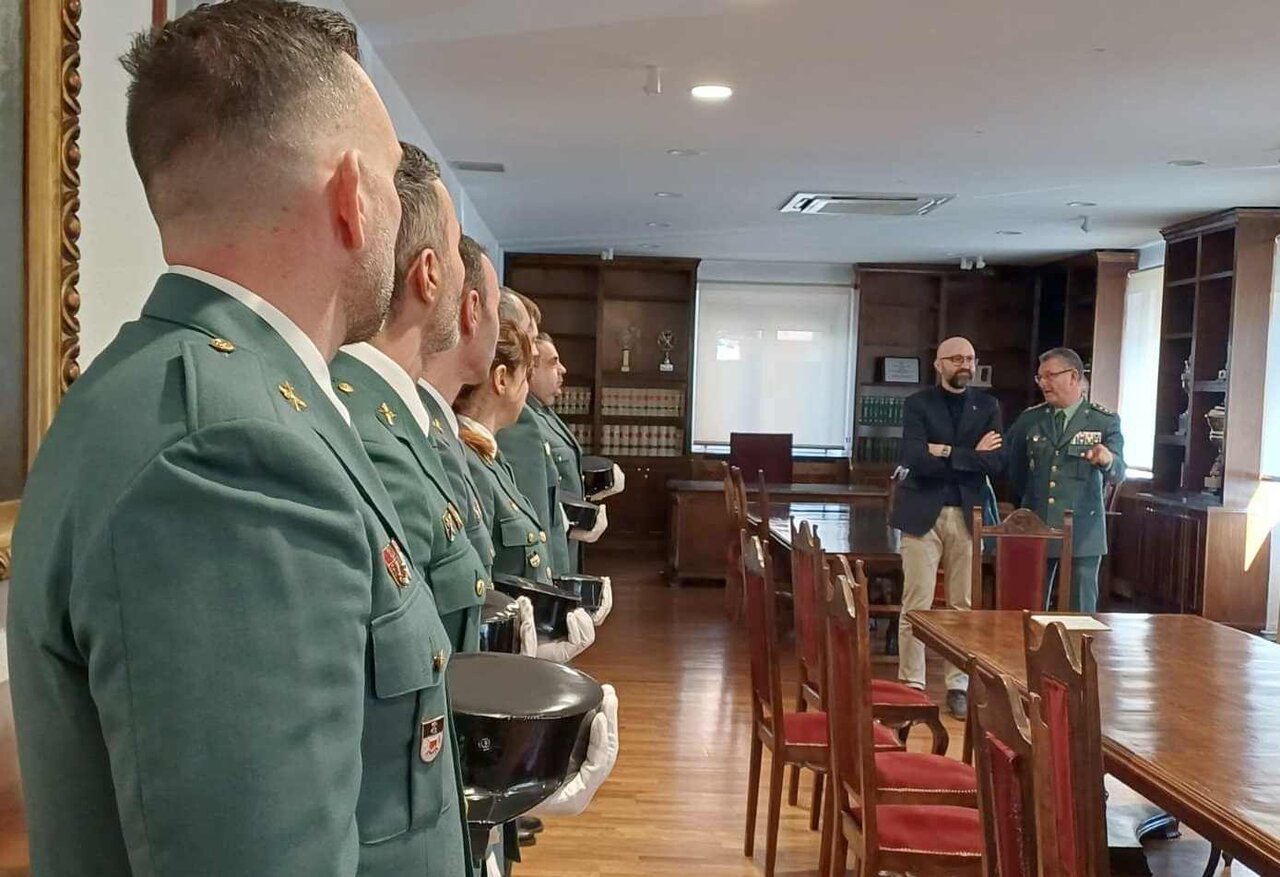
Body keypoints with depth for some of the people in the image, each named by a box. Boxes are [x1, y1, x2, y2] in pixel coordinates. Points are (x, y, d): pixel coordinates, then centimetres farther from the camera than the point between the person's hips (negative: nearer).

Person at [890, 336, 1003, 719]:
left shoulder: (987, 406, 9)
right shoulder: (917, 404, 1)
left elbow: (995, 462, -4)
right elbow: (914, 459, -14)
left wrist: (947, 453, -12)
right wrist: (971, 457, -9)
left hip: (968, 514, 3)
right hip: (923, 513, -2)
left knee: (964, 605, 7)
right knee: (916, 604, 0)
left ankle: (958, 685, 16)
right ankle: (912, 684, 9)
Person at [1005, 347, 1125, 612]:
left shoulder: (1105, 421, -2)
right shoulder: (1029, 419, 6)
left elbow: (1118, 474, -13)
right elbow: (1011, 464, 19)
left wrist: (1108, 461, -34)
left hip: (1082, 532, -3)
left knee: (1081, 610, 5)